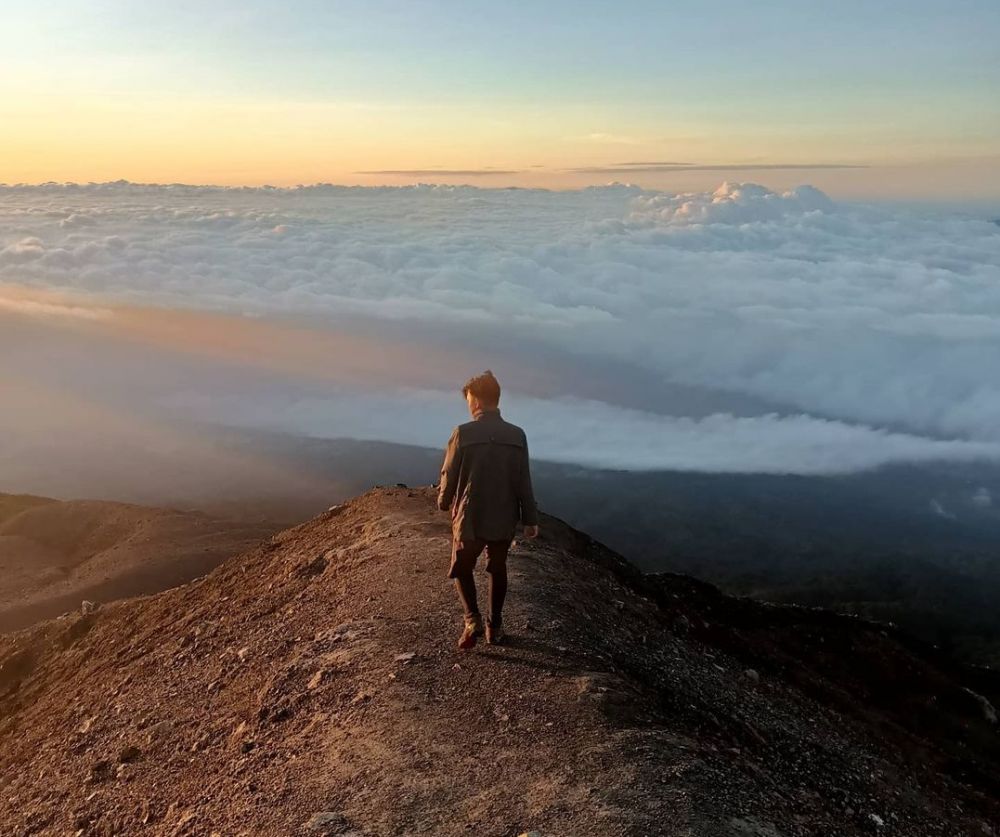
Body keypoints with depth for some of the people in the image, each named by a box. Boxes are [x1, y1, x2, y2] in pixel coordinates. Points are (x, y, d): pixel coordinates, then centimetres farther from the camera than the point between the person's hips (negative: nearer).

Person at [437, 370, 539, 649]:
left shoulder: (463, 433, -14)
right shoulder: (516, 435, -5)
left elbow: (449, 476, -7)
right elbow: (523, 482, -2)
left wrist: (444, 503, 13)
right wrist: (530, 519, 6)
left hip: (469, 518, -3)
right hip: (504, 519, 3)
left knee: (461, 569, 16)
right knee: (498, 569, 20)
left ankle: (473, 620, 0)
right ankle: (494, 626, 26)